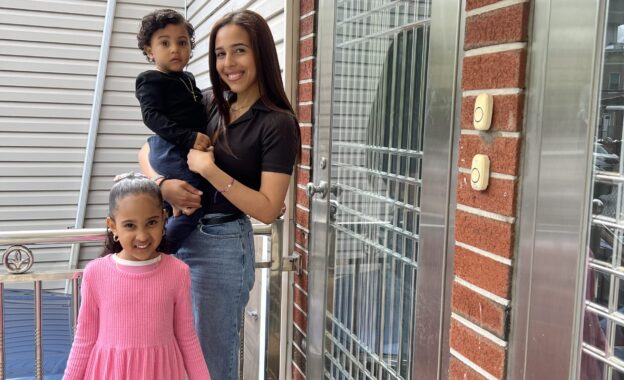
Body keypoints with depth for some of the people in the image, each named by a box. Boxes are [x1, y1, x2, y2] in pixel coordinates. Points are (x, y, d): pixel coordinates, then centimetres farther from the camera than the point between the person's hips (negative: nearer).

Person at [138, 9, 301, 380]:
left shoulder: (277, 124, -12)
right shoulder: (207, 105, 5)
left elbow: (268, 209, -17)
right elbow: (148, 151, 9)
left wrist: (209, 169, -22)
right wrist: (164, 184, -11)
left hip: (222, 248, -6)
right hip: (175, 235, 6)